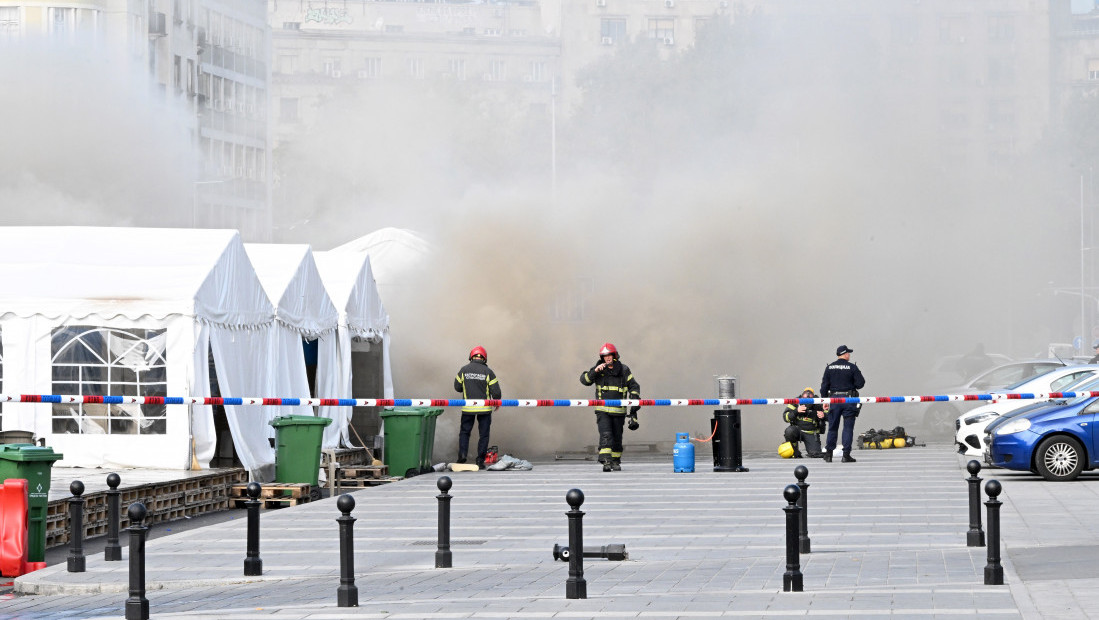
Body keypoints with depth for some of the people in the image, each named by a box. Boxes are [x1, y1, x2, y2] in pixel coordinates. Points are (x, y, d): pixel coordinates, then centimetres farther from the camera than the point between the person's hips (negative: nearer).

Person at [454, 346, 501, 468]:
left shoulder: (464, 370, -3)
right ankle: (480, 460, 5)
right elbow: (496, 391, -6)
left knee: (464, 431, 15)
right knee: (483, 434, 7)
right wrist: (497, 403, 12)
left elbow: (457, 387, 7)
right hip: (484, 408, -1)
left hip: (468, 408, 1)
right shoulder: (488, 372, -8)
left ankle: (462, 454, -1)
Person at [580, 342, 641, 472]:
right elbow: (584, 379, -4)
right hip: (602, 410, -2)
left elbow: (634, 386, 12)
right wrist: (594, 371, -18)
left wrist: (634, 399, 0)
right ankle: (606, 461, -22)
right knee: (606, 435, -16)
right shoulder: (599, 369, 4)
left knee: (617, 437, 8)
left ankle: (616, 462, 22)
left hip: (619, 411, 2)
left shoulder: (624, 370, 5)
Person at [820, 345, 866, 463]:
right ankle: (846, 454, -4)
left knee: (832, 427, 10)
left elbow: (824, 386, 5)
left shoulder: (829, 368, 4)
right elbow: (860, 384, -7)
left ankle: (828, 453, 10)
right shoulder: (852, 367, -6)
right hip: (849, 400, -3)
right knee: (848, 427, 1)